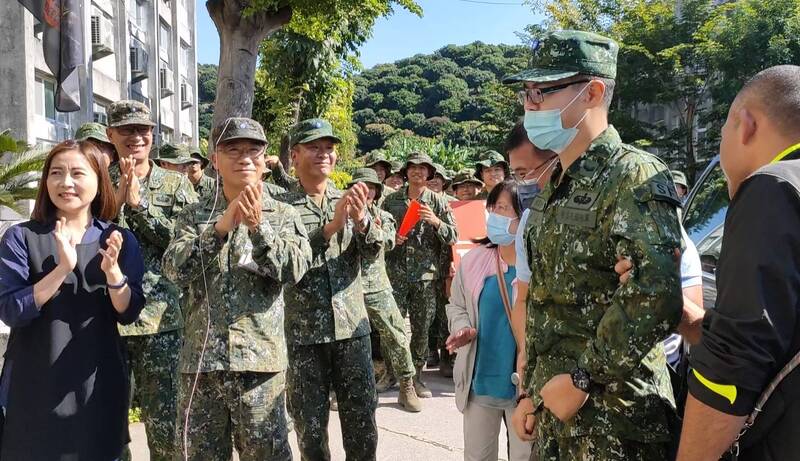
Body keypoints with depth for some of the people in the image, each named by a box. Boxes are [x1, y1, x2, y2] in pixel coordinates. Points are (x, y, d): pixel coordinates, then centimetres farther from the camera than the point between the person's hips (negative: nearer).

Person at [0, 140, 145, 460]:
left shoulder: (120, 240, 0)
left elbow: (129, 314, -4)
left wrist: (113, 271, -22)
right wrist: (62, 269, -24)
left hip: (98, 385, 2)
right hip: (34, 387, -1)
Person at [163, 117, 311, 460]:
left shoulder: (283, 215, 3)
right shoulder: (194, 214, 6)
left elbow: (294, 270, -11)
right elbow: (174, 270, -9)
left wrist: (258, 226, -22)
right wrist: (220, 227, -21)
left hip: (261, 358, -1)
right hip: (200, 358, 2)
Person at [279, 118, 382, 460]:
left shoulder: (350, 201, 7)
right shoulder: (282, 206, -2)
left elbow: (373, 252, -4)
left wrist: (361, 220, -25)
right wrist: (330, 227, -24)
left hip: (352, 327, 3)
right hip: (302, 332, -2)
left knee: (362, 421, 9)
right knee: (310, 425, 9)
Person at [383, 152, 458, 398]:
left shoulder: (438, 202, 6)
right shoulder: (392, 200, 8)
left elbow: (453, 237, 0)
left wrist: (436, 222, -16)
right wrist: (390, 237, -5)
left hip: (426, 273, 0)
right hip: (396, 272, 0)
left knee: (421, 328, 6)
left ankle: (416, 375, 20)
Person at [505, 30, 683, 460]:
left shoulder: (633, 175, -14)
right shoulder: (555, 188, 12)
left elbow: (656, 296, -27)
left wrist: (582, 378, -20)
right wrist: (530, 391, 14)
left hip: (612, 415, -8)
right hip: (555, 405, 8)